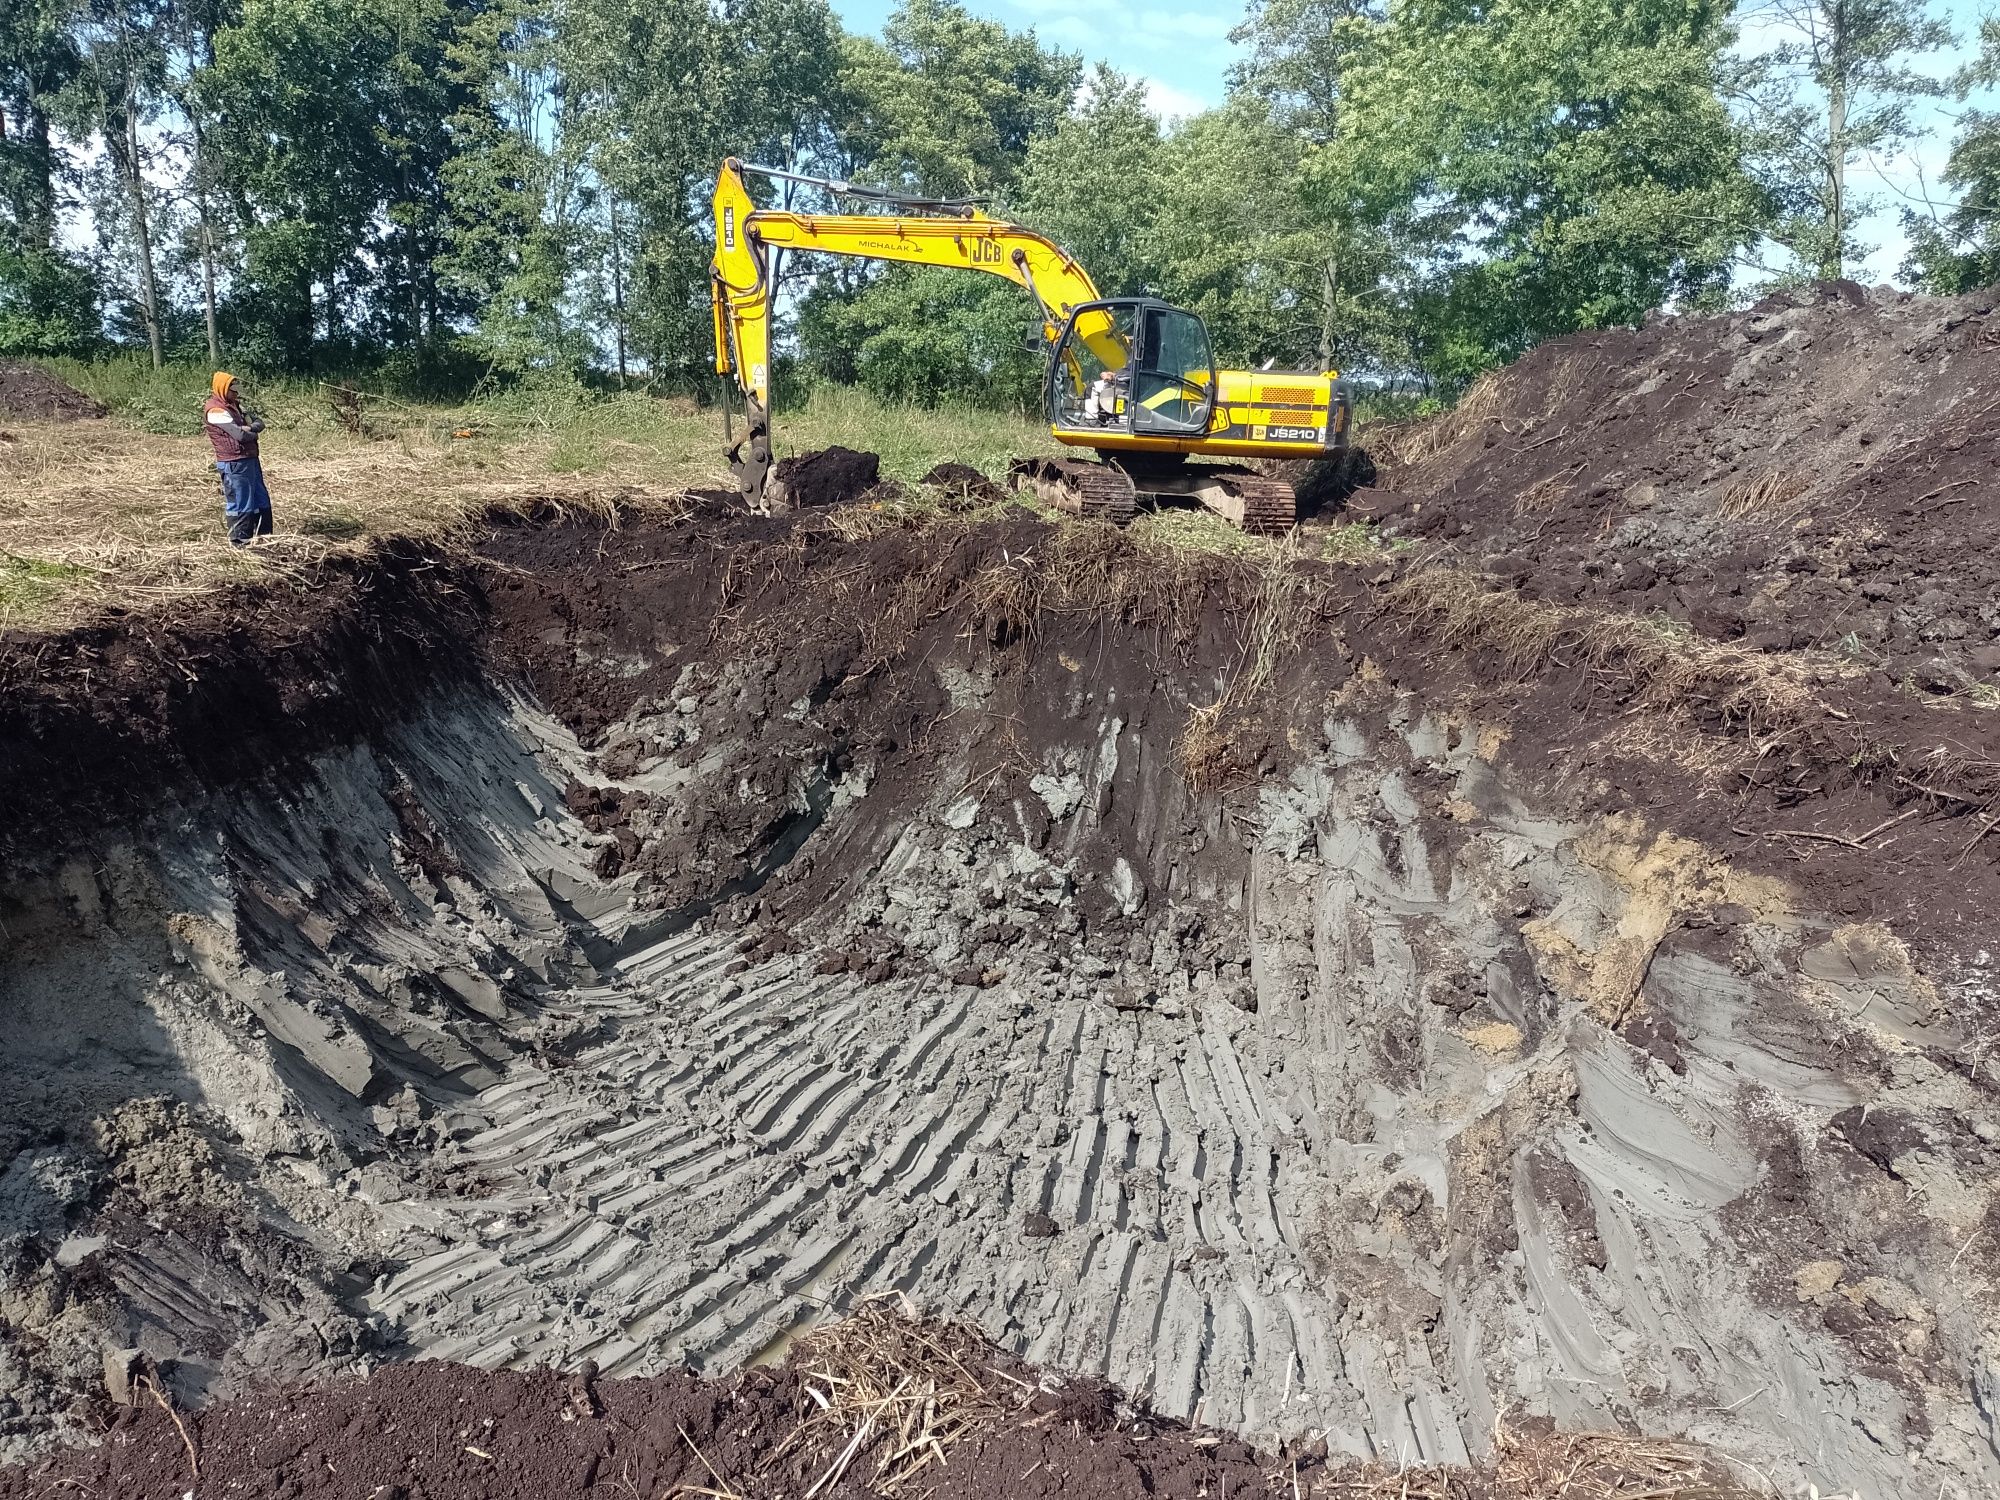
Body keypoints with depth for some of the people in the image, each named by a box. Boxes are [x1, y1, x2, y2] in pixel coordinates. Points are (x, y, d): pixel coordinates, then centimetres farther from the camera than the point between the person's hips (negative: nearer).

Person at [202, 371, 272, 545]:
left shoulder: (234, 405, 15)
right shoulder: (215, 410, -13)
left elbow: (259, 422, 11)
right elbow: (240, 435, -22)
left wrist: (250, 428, -11)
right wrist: (253, 433, 0)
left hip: (251, 459, 9)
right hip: (234, 464, -9)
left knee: (261, 500, 15)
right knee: (240, 505, -3)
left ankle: (264, 536, 24)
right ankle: (240, 542, 5)